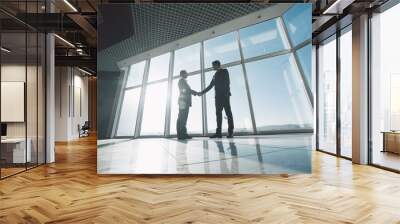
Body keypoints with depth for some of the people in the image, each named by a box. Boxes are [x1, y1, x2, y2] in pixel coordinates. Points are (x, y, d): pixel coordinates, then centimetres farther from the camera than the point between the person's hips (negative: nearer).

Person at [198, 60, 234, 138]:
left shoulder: (224, 71, 8)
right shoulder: (215, 75, 26)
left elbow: (227, 82, -6)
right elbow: (210, 86, 28)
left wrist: (227, 92, -19)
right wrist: (202, 92, 23)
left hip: (225, 95, -6)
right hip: (218, 96, 6)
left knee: (228, 112, -9)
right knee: (218, 113, -3)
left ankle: (230, 132, -13)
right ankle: (218, 132, -9)